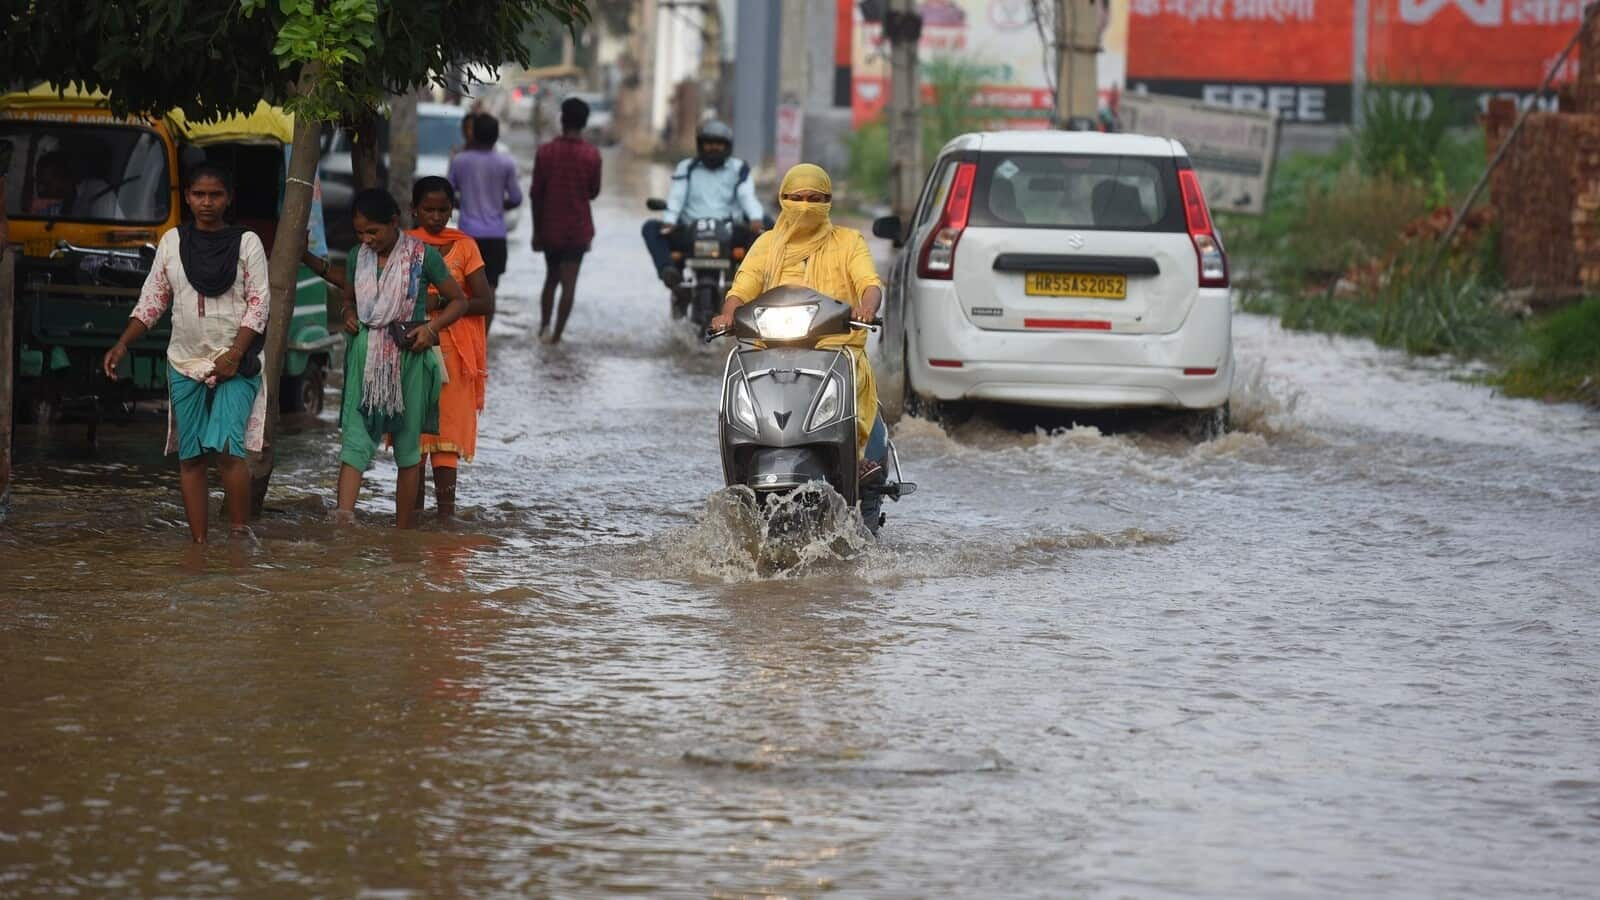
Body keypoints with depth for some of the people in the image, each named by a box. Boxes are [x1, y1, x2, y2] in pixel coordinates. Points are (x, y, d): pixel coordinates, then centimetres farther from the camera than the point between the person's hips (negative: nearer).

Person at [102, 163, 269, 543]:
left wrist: (234, 355, -13)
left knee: (226, 448, -18)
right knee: (190, 456, 2)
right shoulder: (172, 242, 9)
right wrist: (121, 345, -1)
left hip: (235, 365, -3)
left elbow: (259, 304, -2)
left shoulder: (246, 242, 1)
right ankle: (199, 544, 6)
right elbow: (151, 301, 12)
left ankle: (240, 536, -9)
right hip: (185, 363, 3)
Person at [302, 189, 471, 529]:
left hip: (409, 357, -2)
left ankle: (404, 534, 14)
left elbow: (458, 301, 3)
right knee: (355, 438, -12)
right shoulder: (358, 257, 6)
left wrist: (431, 327, -13)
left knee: (408, 445, 7)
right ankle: (343, 524, -25)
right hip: (365, 358, 2)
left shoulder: (423, 256, -5)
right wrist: (349, 315, 1)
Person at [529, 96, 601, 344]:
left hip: (551, 227, 1)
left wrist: (536, 231, 4)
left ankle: (544, 325, 9)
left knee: (551, 277, 18)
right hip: (578, 228, -1)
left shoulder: (545, 152, -6)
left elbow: (536, 195, -4)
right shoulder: (591, 155, -8)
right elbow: (594, 192, 1)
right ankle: (557, 334, -4)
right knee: (569, 282, 0)